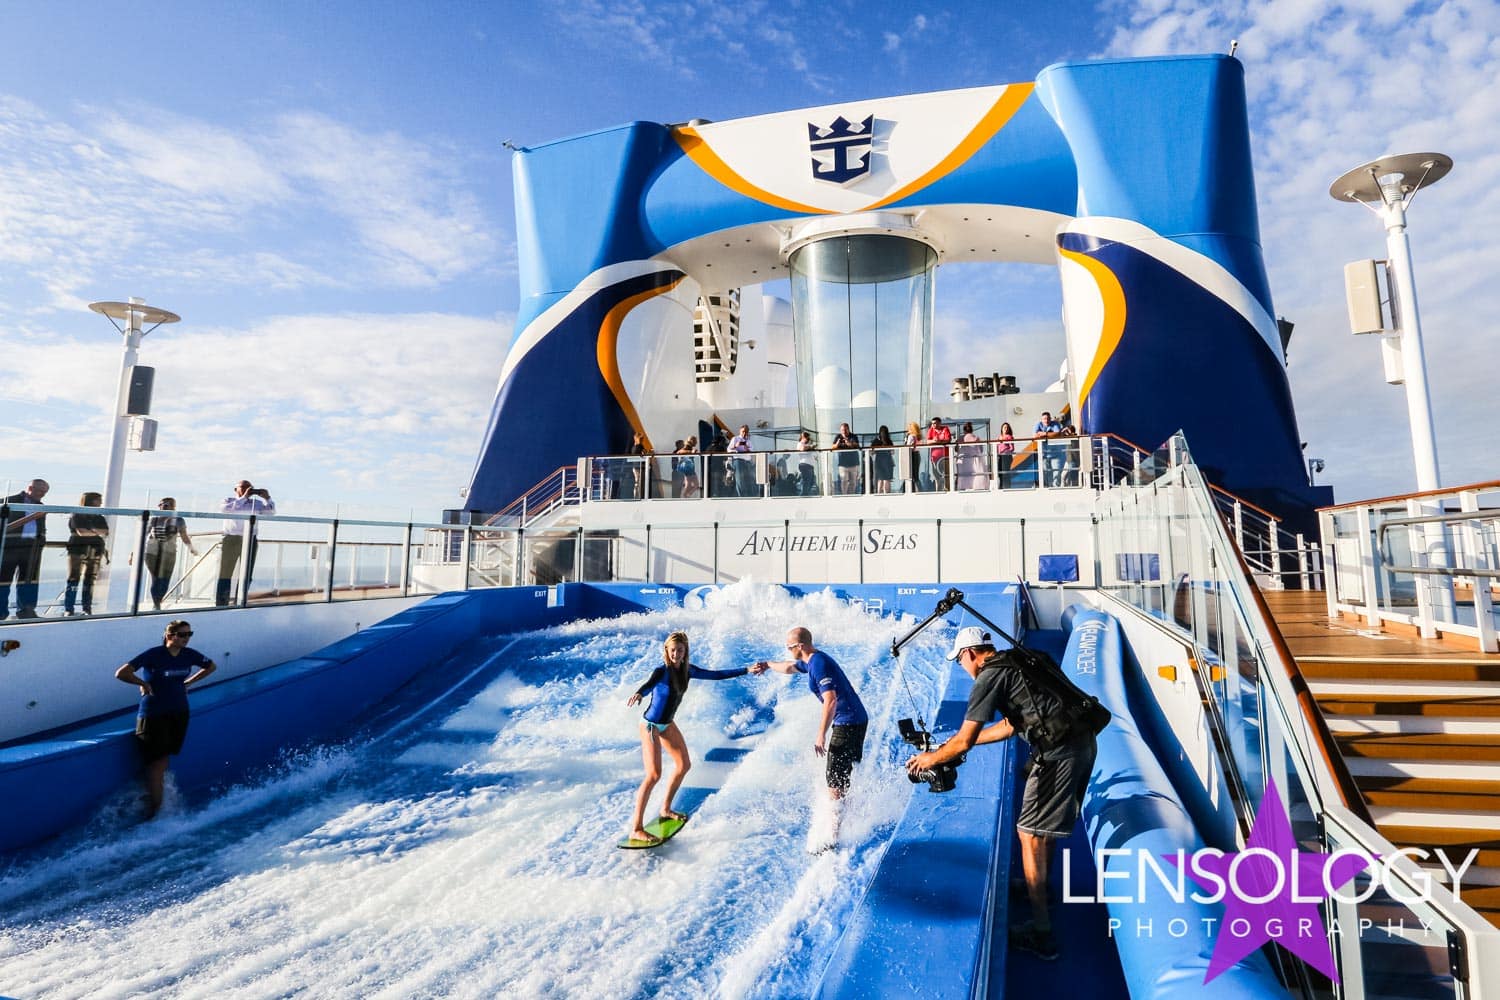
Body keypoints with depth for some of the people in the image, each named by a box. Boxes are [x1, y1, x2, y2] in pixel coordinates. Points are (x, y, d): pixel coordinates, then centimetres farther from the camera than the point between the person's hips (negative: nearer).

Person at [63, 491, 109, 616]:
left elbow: (106, 532, 4)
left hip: (96, 551, 4)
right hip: (78, 549, -4)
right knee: (73, 579, -6)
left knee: (90, 580, 4)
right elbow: (81, 532, -10)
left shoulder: (99, 518, 16)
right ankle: (68, 610, -6)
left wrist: (91, 530, -8)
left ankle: (87, 609, 7)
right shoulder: (76, 516, 2)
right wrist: (98, 533, 2)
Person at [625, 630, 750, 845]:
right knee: (654, 775, -16)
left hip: (668, 725, 8)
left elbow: (716, 675, 4)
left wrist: (747, 670, 5)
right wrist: (639, 694, -70)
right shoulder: (662, 671, -24)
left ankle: (666, 809, 36)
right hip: (651, 726, -8)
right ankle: (636, 829, -11)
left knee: (684, 765, 18)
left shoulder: (687, 670, -4)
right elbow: (650, 683, -47)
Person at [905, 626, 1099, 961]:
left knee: (1030, 832, 0)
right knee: (1045, 823, 27)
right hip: (1085, 740, 10)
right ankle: (1041, 885, 47)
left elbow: (964, 741, -10)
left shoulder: (990, 677, -10)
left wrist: (931, 758, 7)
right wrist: (964, 740, 29)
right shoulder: (1015, 664, 18)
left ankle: (1041, 932, 5)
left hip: (1058, 752, -10)